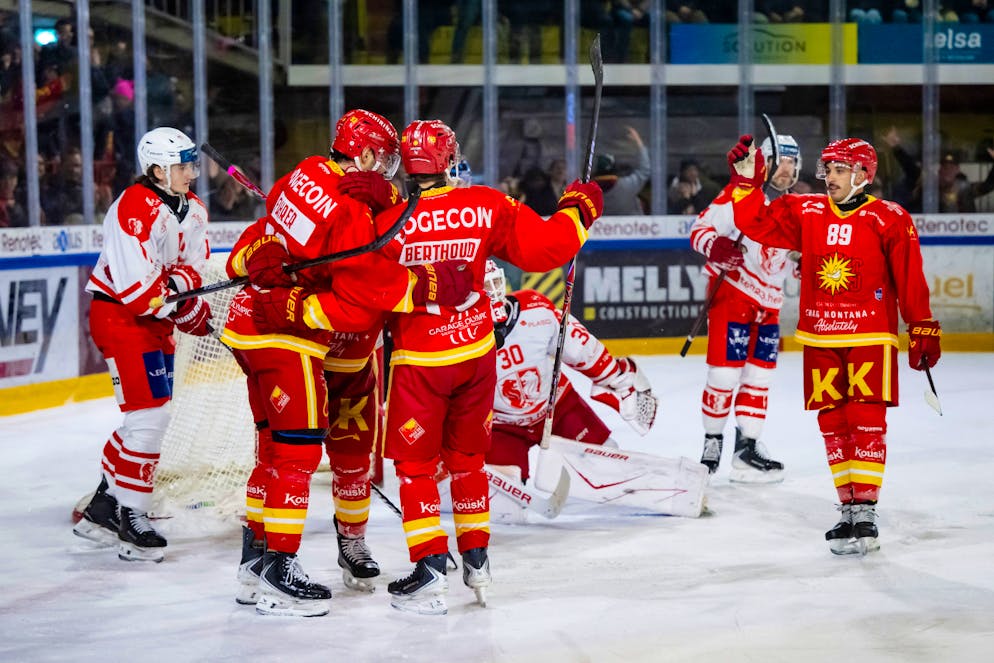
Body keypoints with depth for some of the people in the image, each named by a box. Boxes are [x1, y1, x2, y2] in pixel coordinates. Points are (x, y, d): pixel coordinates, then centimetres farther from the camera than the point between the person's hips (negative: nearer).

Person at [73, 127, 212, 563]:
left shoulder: (193, 211, 8)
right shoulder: (135, 210, -21)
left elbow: (191, 270, 6)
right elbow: (136, 287, -25)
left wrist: (181, 289, -16)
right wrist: (188, 311, -21)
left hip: (154, 319, 9)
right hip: (119, 316, -9)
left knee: (149, 416, 13)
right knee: (150, 415, -13)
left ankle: (102, 510, 24)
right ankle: (131, 521, -5)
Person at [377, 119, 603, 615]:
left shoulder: (389, 223, -13)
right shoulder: (487, 207, -7)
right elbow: (543, 248, -2)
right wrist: (577, 211, 14)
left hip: (419, 360, -3)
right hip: (477, 352, 3)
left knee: (415, 464, 7)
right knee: (466, 457, 19)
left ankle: (430, 572, 0)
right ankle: (477, 561, 24)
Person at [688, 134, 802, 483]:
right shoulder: (742, 194, -8)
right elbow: (701, 228, -11)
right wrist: (716, 247, -31)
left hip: (768, 301, 7)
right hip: (731, 290, -7)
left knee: (760, 374, 6)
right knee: (725, 370, -9)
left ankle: (747, 447, 11)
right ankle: (712, 441, 6)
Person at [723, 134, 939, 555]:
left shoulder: (889, 220, -6)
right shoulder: (805, 213, 5)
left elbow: (910, 281, -3)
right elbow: (756, 224, 3)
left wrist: (923, 330, -3)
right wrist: (746, 181, -9)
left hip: (870, 337, -4)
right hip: (820, 338, 4)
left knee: (867, 422, -8)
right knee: (832, 425, 8)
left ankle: (865, 514, -6)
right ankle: (849, 509, 18)